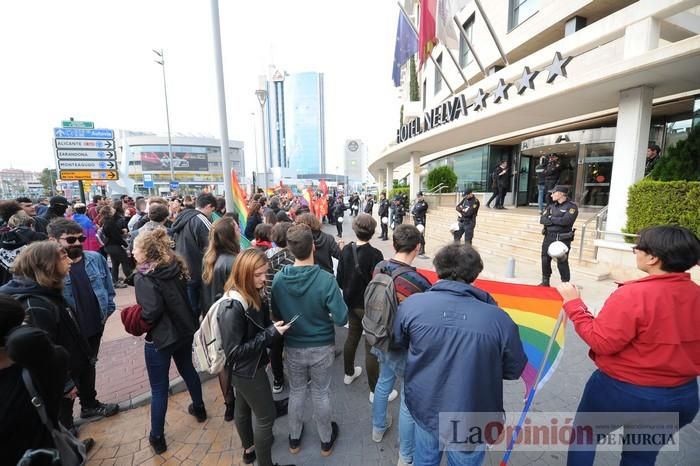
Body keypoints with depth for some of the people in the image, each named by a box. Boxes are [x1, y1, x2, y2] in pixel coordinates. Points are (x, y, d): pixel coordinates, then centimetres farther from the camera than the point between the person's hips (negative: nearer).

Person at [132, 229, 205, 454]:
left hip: (160, 337, -6)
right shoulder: (176, 267, -1)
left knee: (159, 388, 10)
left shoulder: (144, 277, -20)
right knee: (187, 369, 26)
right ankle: (199, 409, 46)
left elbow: (152, 311, -26)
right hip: (184, 330, 7)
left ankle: (157, 437, 27)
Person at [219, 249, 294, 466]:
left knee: (244, 407, 28)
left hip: (247, 367, 8)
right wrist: (271, 334, -29)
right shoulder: (233, 308, -32)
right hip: (246, 369, -8)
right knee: (266, 416, 9)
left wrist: (275, 328, -14)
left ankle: (249, 448, 52)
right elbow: (233, 351, -27)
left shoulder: (255, 294, -8)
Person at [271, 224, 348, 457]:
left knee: (296, 391, 24)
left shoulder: (278, 279, -17)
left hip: (293, 347, 2)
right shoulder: (325, 279, -27)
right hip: (321, 348, -2)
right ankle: (326, 441, 42)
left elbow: (276, 314, -1)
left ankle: (294, 438, 46)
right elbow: (341, 318, -22)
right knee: (321, 393, 19)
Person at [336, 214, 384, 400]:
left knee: (352, 337, 24)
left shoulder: (346, 250, -5)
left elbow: (339, 279, 1)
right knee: (371, 346, 5)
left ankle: (349, 373, 44)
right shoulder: (375, 254, -22)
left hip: (351, 303, 6)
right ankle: (375, 390, 19)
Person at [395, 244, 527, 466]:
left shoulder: (411, 304, -20)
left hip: (424, 409, 2)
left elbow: (399, 342, 0)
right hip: (471, 423, -1)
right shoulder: (499, 319, -24)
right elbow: (514, 370, -6)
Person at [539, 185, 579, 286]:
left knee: (562, 263, -4)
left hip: (562, 239, -6)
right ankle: (545, 282, 23)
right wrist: (557, 221, -15)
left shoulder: (572, 206, -7)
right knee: (545, 260, 9)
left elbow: (565, 221, -22)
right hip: (548, 237, 6)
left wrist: (551, 218, -7)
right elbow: (542, 220, 0)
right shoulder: (551, 206, 11)